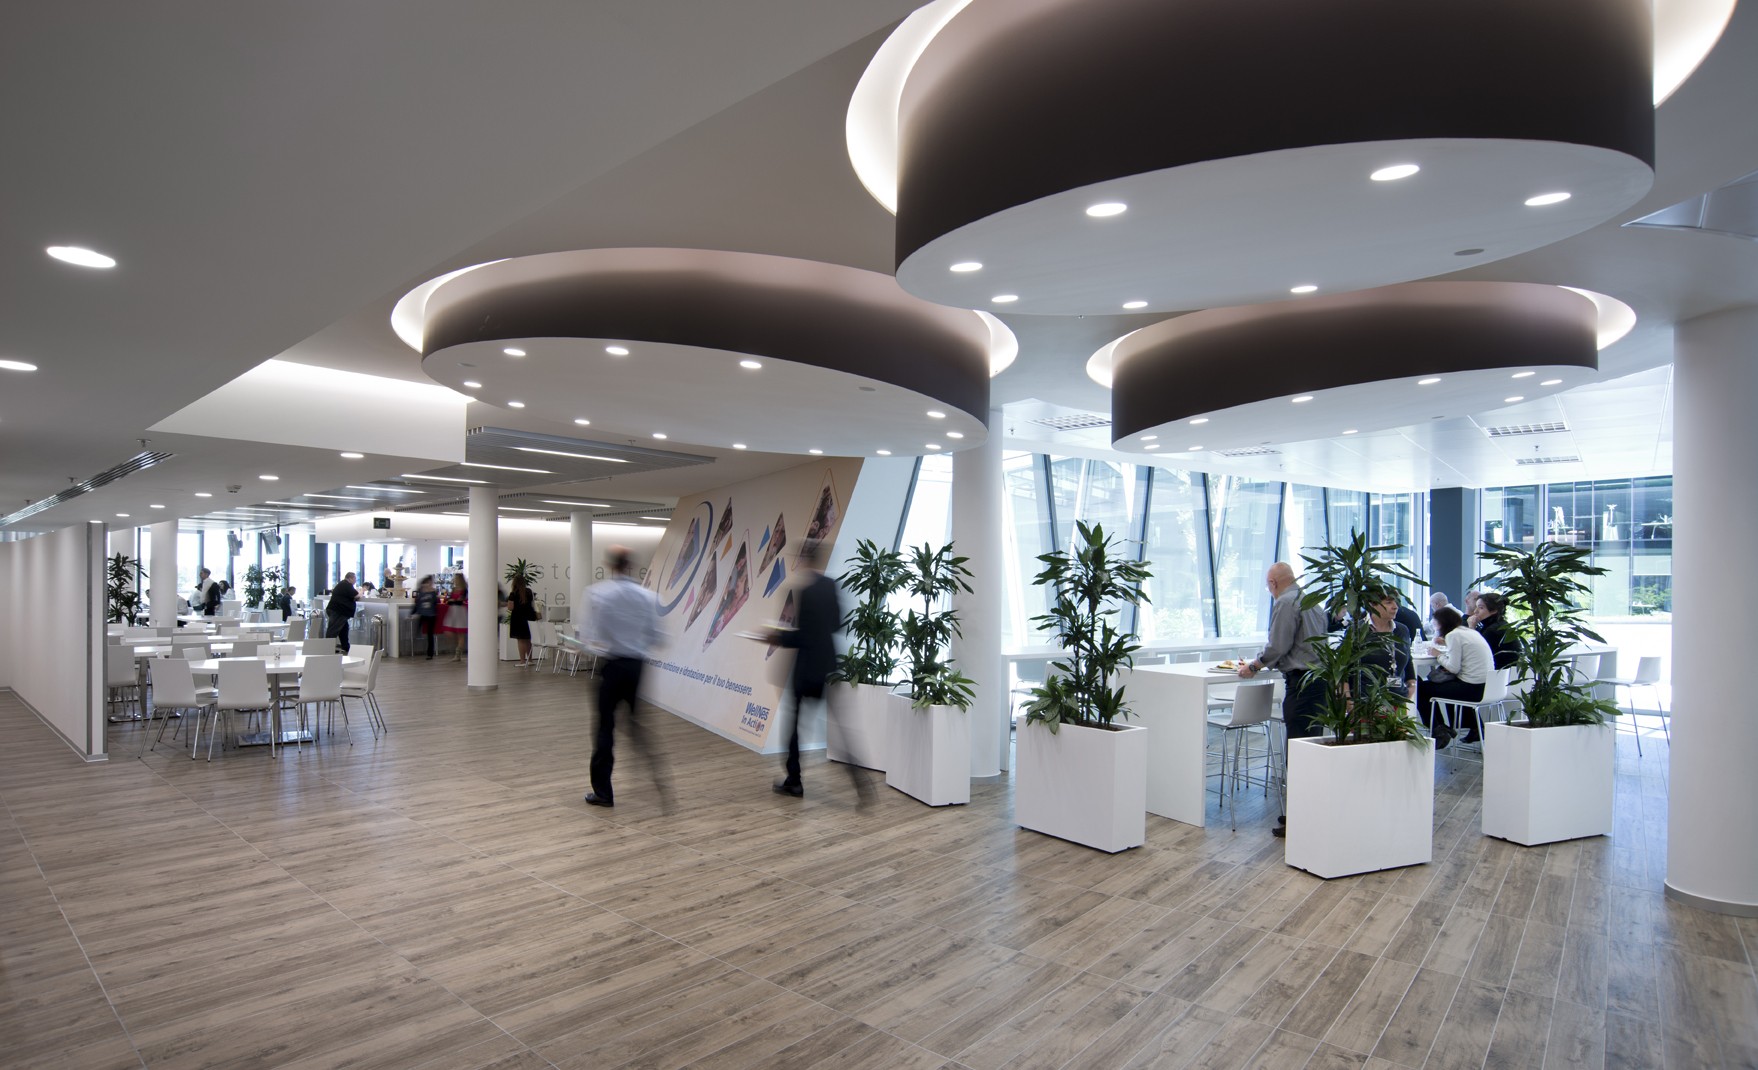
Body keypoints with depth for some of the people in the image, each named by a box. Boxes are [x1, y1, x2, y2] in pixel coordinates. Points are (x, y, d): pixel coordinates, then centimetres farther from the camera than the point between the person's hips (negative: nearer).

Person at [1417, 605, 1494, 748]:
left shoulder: (1454, 635, -12)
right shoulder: (1471, 632, 15)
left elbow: (1454, 667, -16)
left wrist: (1439, 655, -1)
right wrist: (1446, 644, 18)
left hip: (1472, 688, -9)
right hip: (1486, 686, 9)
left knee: (1421, 688, -1)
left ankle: (1438, 731, 3)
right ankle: (1474, 727, 33)